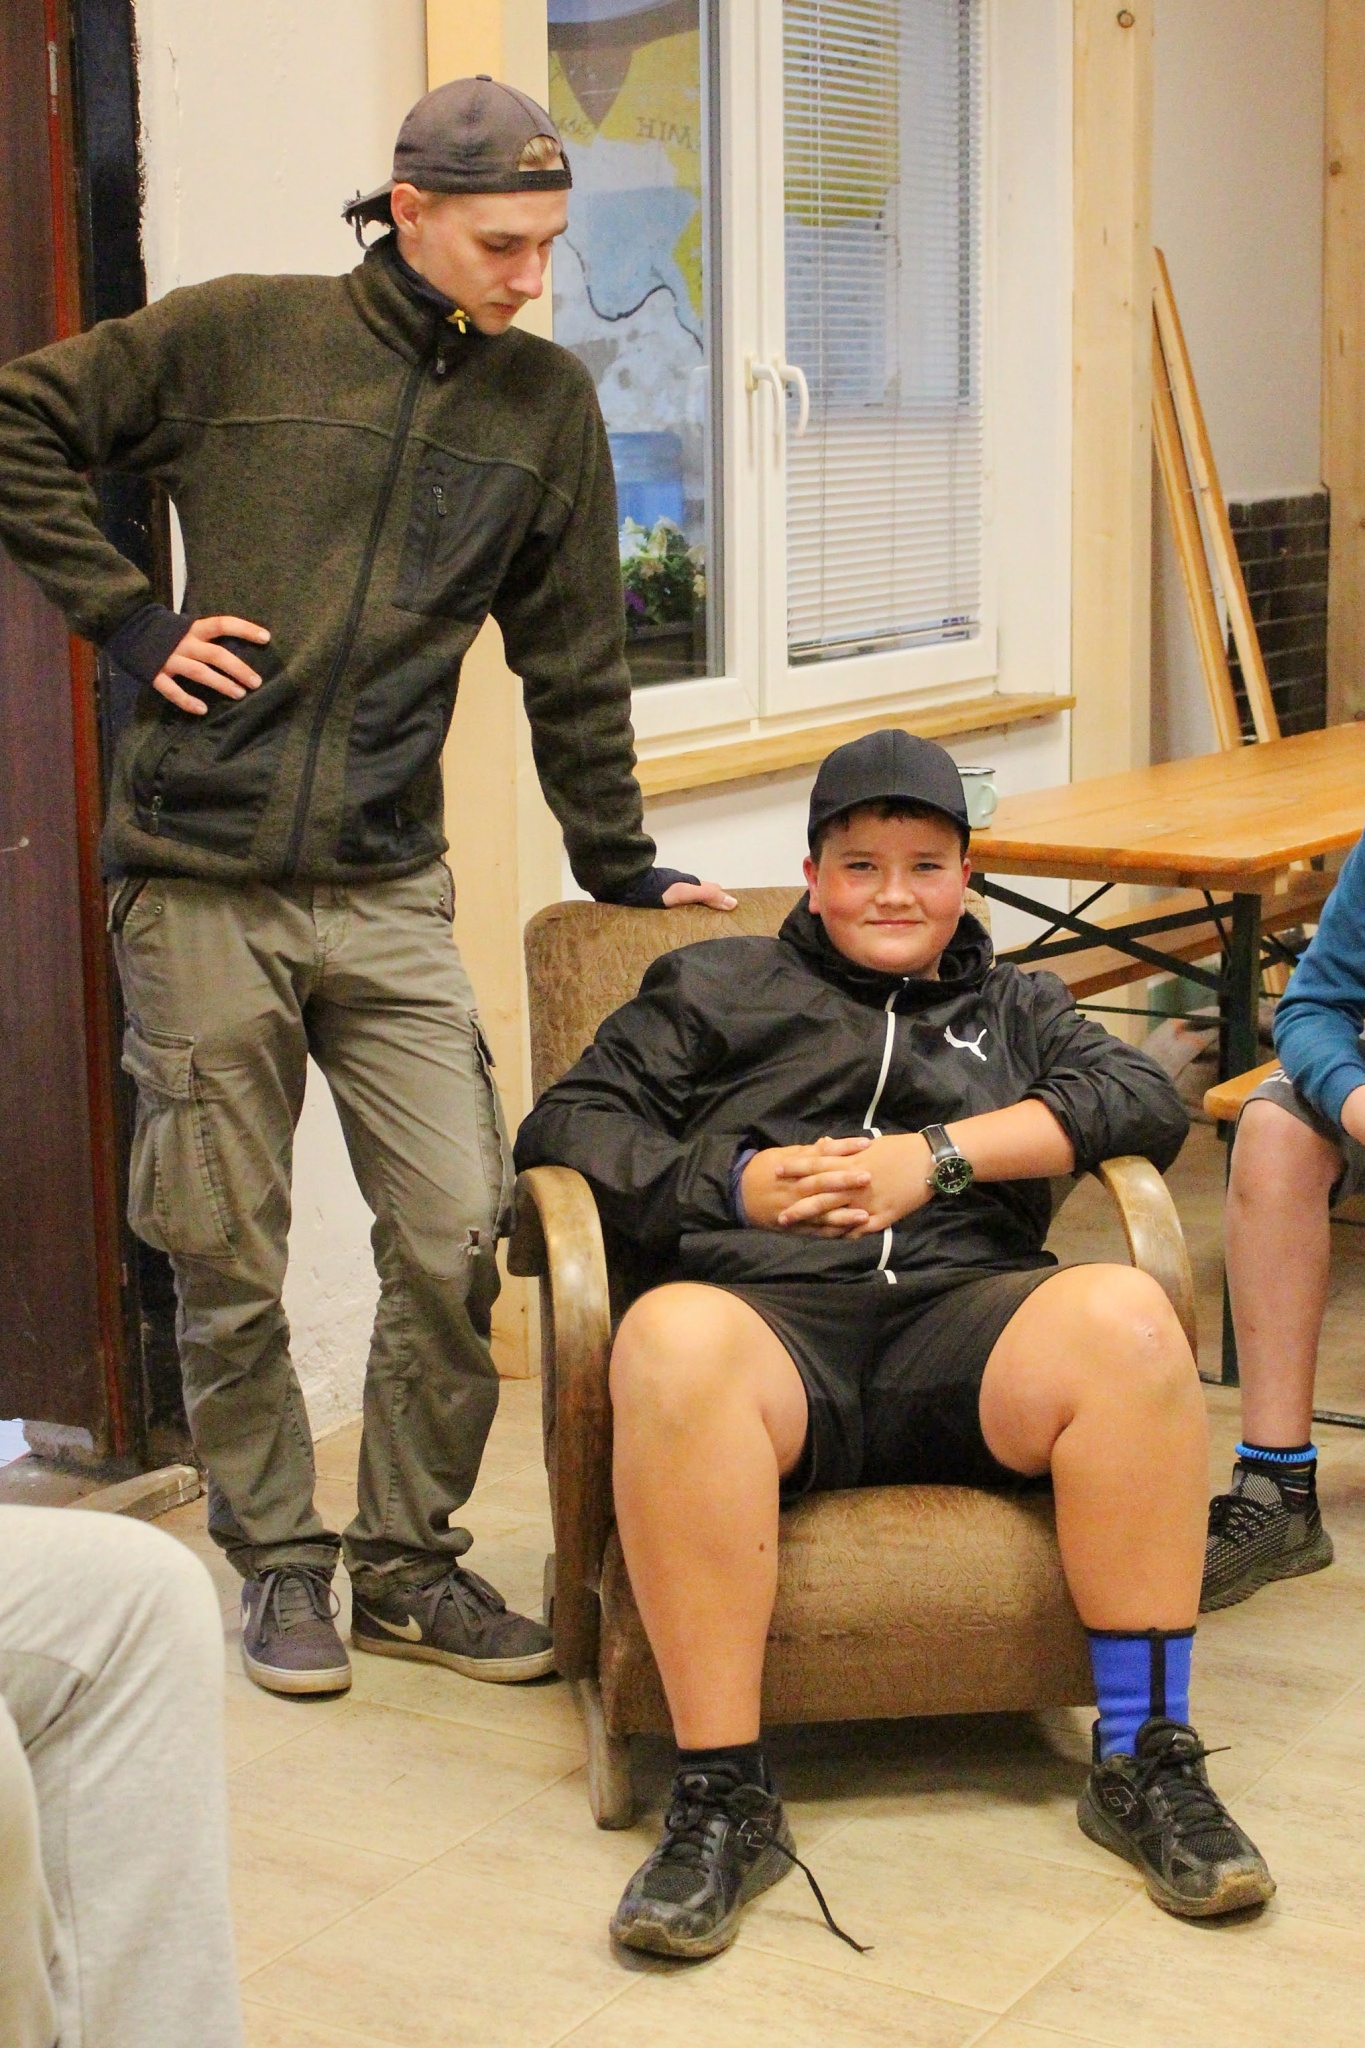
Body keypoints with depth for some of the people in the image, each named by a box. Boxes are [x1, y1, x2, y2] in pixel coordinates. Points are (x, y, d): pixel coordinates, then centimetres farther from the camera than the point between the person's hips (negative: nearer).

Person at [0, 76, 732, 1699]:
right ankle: (279, 1563, 23)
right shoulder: (239, 338, 0)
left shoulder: (547, 405, 9)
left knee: (458, 1238, -3)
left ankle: (411, 1562, 17)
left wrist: (618, 869, 18)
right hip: (199, 883, -2)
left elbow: (573, 661, 16)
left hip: (389, 894, 2)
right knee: (227, 1260, 6)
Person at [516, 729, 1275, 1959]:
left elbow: (1146, 1100, 12)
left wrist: (941, 1155, -1)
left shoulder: (1012, 1008, 31)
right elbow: (563, 1126, 17)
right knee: (672, 1335, -38)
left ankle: (1146, 1762, -23)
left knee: (1127, 1317, -32)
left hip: (962, 1316, 2)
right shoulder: (713, 990, 28)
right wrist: (735, 1182, 1)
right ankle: (723, 1801, -33)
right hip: (775, 1313, -1)